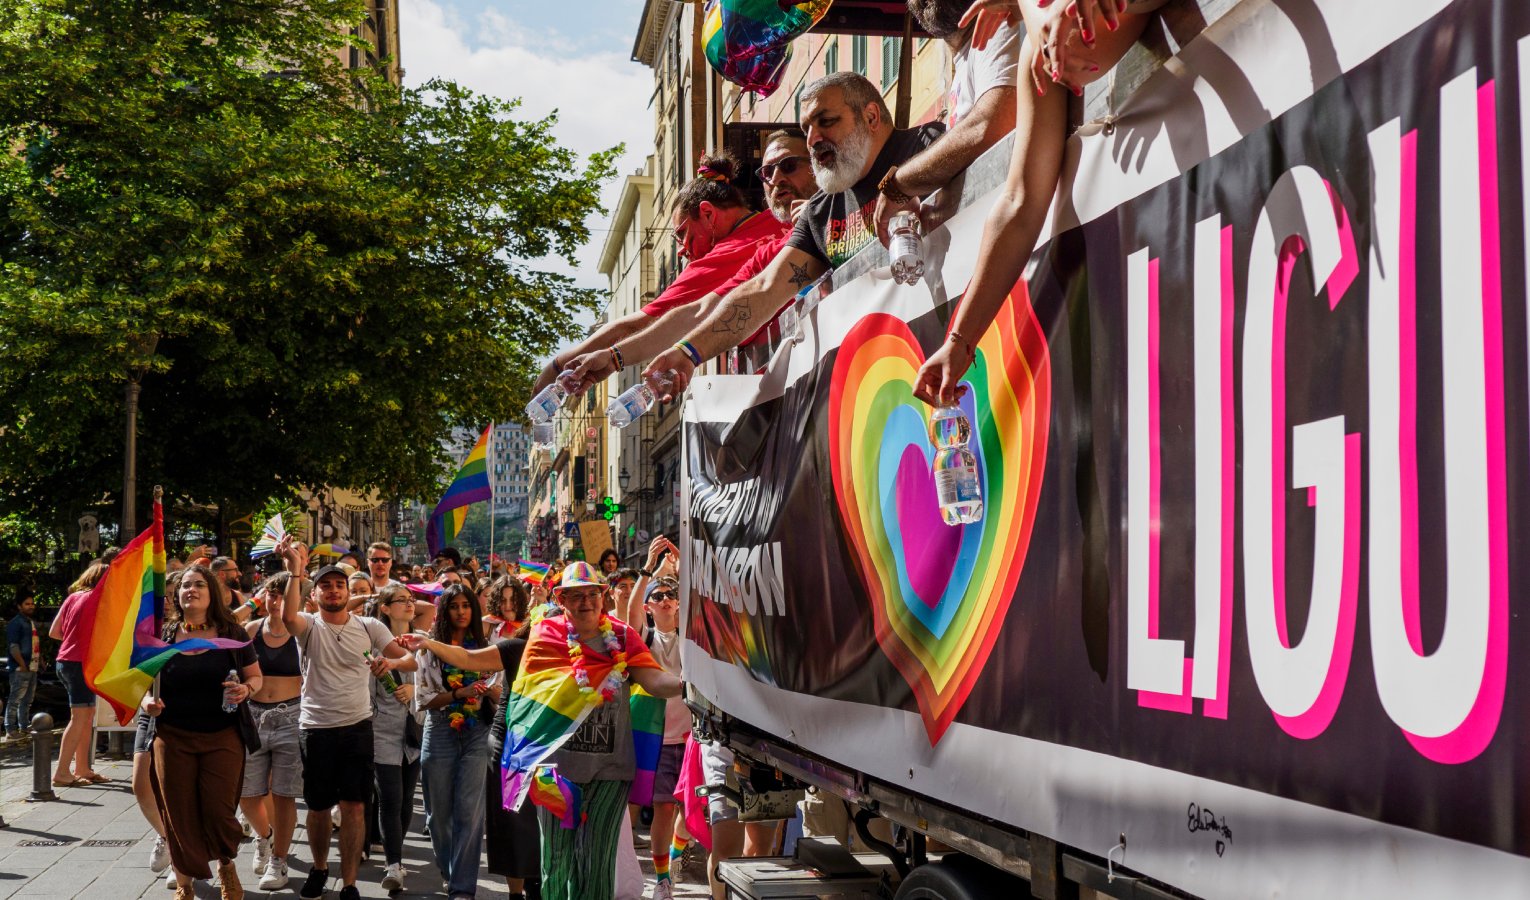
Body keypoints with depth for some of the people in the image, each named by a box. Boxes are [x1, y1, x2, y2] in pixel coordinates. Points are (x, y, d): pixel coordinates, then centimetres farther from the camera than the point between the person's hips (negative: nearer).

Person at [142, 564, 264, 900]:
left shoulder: (231, 633, 2)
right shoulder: (164, 635, 4)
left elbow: (256, 677, 7)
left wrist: (246, 690, -15)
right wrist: (146, 700, -9)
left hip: (222, 737, -1)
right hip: (173, 738, 1)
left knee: (218, 811, -5)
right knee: (179, 814, 4)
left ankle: (226, 864, 27)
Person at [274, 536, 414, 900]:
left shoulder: (369, 627, 2)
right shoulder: (309, 626, -3)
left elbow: (410, 660, -4)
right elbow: (288, 616, -28)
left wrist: (389, 661, -27)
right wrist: (295, 570, -37)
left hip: (357, 726, 0)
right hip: (316, 729, 0)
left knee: (354, 806, -1)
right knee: (318, 806, 12)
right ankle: (319, 869, 35)